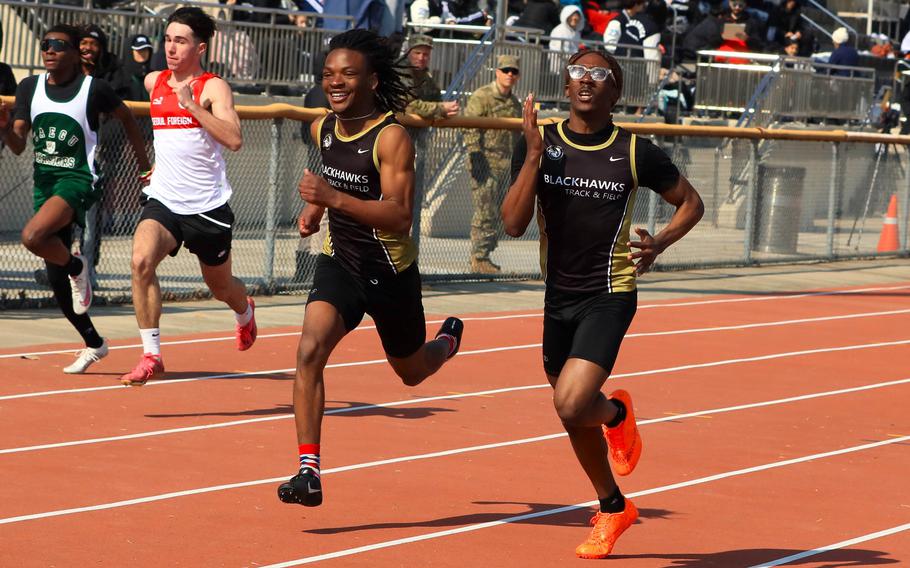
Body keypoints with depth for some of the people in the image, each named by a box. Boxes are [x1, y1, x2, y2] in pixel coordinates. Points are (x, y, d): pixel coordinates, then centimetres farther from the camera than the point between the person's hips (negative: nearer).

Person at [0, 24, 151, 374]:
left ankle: (76, 267, -1)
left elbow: (126, 118, 8)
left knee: (33, 236, -32)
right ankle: (93, 344, 26)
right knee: (55, 278, 9)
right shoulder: (30, 88, 3)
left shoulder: (94, 89, -9)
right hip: (44, 180, 6)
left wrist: (145, 166, 10)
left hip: (78, 179, -6)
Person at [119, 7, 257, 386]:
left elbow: (234, 139, -25)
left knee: (220, 286, 17)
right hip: (163, 200, 3)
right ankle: (151, 355, -23)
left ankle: (245, 313, 56)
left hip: (208, 206, -3)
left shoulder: (213, 88, -10)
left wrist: (192, 105, -28)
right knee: (141, 260, -27)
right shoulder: (153, 83, 6)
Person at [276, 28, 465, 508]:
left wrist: (336, 199, -42)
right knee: (310, 350, -22)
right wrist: (314, 207, 7)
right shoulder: (323, 129, -2)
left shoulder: (391, 138, -22)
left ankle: (449, 341, 57)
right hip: (339, 262, 4)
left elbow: (400, 217, -32)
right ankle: (309, 471, -23)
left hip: (390, 270, -4)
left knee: (411, 372, 19)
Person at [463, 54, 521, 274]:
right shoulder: (482, 96, -6)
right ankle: (479, 258, -6)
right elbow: (470, 128, -12)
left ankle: (484, 255, 15)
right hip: (485, 164, -8)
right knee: (485, 212, -10)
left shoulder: (515, 103, 18)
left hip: (505, 165, 8)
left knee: (497, 213, 8)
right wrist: (475, 155, -20)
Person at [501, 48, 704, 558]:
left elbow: (691, 203, 7)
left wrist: (660, 243, -11)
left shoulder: (636, 153, -8)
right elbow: (514, 223, -12)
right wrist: (534, 155, -20)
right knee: (577, 419, 14)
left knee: (572, 405, -22)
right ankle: (613, 508, 37)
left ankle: (618, 413, 13)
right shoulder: (540, 144, -3)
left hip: (609, 295, -4)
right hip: (559, 297, 4)